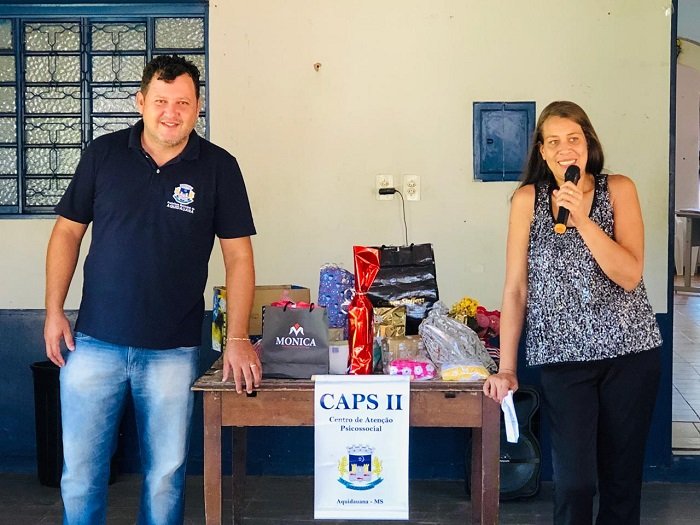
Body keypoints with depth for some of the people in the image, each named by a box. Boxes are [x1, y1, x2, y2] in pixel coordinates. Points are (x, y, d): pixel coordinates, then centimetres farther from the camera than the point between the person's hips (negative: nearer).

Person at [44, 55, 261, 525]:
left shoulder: (219, 168, -2)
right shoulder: (103, 154, 2)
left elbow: (238, 255, -2)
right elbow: (68, 231, 8)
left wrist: (238, 338, -9)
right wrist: (54, 311, 1)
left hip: (174, 349, -1)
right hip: (94, 342, 1)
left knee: (167, 473, 9)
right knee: (80, 470, 8)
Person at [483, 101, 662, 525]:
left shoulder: (619, 190, 0)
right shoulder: (528, 199, 0)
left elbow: (630, 275, -10)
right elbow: (515, 287, 0)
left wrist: (582, 218, -20)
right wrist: (506, 368, -1)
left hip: (630, 350, 1)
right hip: (562, 357, -1)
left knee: (623, 475, 10)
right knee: (575, 481, -5)